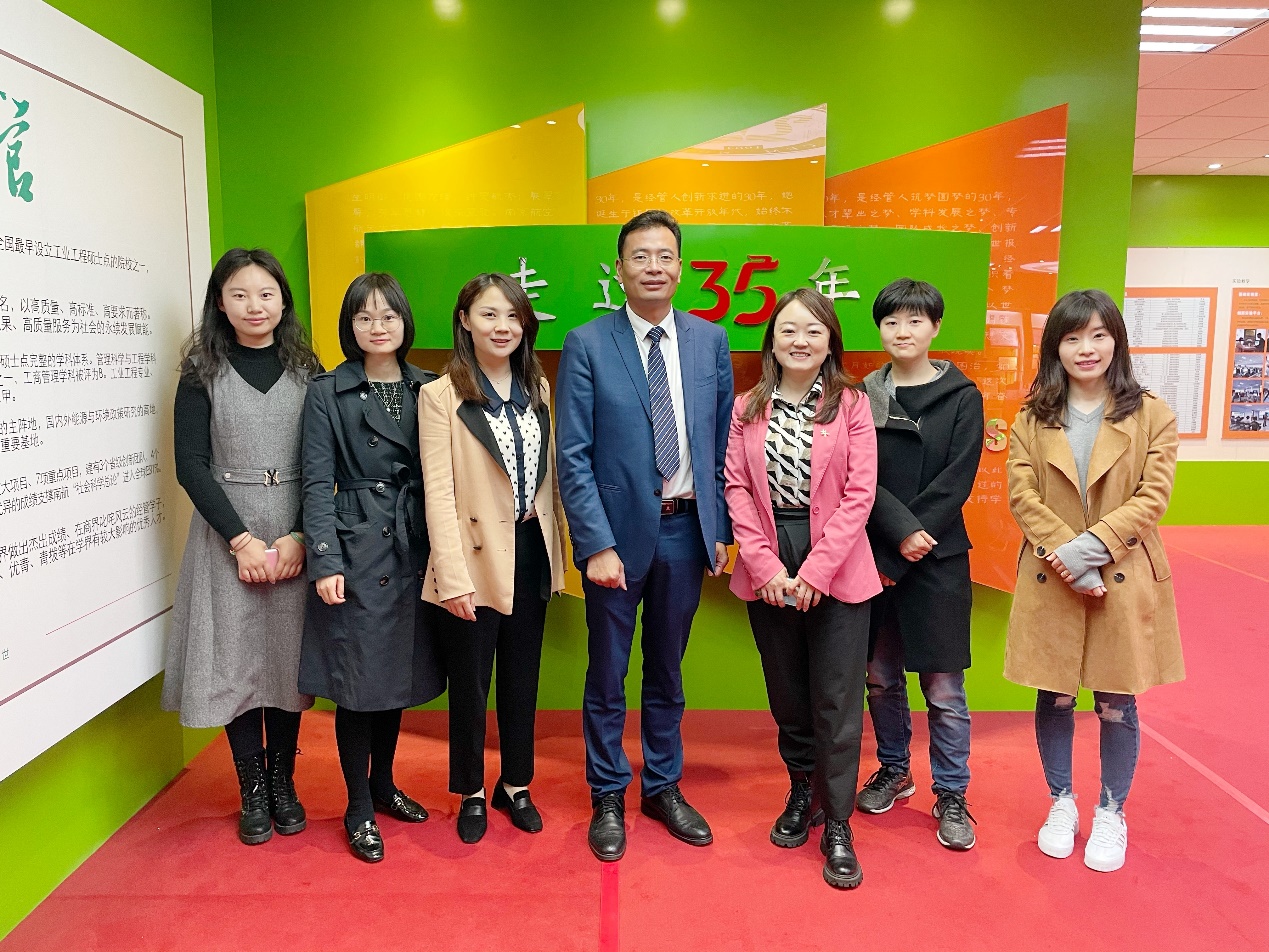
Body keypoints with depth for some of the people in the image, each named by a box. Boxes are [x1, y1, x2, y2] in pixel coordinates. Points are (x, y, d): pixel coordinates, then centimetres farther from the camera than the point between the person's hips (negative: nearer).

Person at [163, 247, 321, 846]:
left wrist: (300, 537, -11)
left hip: (296, 534, 1)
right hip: (227, 535, -1)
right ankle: (252, 791, 19)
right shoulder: (202, 371, 1)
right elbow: (190, 464, -4)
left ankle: (282, 782, 23)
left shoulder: (306, 370, 5)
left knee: (289, 654, 7)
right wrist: (241, 538, -12)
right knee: (237, 656, 3)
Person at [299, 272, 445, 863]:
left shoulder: (425, 389, 8)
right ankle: (358, 808, 21)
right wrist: (325, 561, -15)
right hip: (356, 551, -4)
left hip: (413, 551, 4)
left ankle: (383, 784, 35)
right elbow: (317, 484, -6)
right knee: (356, 681, 3)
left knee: (399, 673, 15)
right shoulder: (327, 394, -2)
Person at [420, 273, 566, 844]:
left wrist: (556, 553, 8)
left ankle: (516, 785, 34)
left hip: (531, 552, 5)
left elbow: (549, 476, 10)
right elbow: (439, 492, -13)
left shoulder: (537, 389, 7)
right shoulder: (441, 395, -8)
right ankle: (471, 794, 30)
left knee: (521, 678, 16)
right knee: (469, 684, 10)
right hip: (476, 558, -4)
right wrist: (453, 576, -17)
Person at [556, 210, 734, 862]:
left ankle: (664, 788, 35)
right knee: (608, 676, 11)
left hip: (685, 526, 3)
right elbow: (573, 457, -9)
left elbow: (722, 443, 7)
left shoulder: (710, 340, 4)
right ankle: (608, 798, 30)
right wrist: (597, 544, -14)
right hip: (617, 526, -3)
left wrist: (720, 528, 4)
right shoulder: (587, 345, -6)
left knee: (667, 671, 17)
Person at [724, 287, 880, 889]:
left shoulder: (851, 405, -1)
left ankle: (837, 824, 16)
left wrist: (816, 569, -13)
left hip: (836, 571, -2)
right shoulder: (746, 409, 6)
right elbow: (736, 489, 1)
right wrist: (765, 565, -9)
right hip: (766, 572, 3)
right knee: (786, 692, 15)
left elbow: (859, 493, -7)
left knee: (837, 698, 2)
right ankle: (801, 790, 36)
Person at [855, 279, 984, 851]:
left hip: (938, 558, -2)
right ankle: (894, 771, 33)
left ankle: (951, 795, 19)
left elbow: (957, 480, -7)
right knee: (881, 676, 12)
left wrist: (900, 557, -13)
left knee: (943, 686, 2)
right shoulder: (863, 395, 6)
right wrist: (901, 529, -18)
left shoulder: (962, 396, 0)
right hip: (875, 555, 2)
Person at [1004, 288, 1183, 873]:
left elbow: (1152, 496, -7)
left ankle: (1111, 814, 29)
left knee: (1116, 704, 9)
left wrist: (1093, 546, -19)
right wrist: (1067, 559, -16)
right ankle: (1061, 803, 32)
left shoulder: (1151, 415, 1)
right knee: (1054, 699, 11)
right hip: (1051, 582, 1)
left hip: (1125, 581, -1)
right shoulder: (1032, 420, 4)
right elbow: (1022, 497, -4)